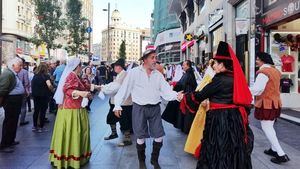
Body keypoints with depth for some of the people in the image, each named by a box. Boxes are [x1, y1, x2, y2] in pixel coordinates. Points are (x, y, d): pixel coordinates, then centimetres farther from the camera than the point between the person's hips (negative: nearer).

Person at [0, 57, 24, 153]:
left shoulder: (13, 74, 13)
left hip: (16, 101, 10)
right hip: (11, 102, -10)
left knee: (13, 122, 19)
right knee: (9, 123, -3)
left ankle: (10, 141, 33)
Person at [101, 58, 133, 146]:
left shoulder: (123, 75, -20)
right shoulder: (121, 75, 12)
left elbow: (115, 88, -23)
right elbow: (114, 84, 17)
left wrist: (104, 88, -11)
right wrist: (104, 87, 5)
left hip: (123, 102, -11)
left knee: (124, 121, -1)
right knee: (111, 117, 20)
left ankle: (127, 139, 10)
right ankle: (114, 133, 37)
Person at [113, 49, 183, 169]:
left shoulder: (158, 75, 6)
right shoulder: (134, 72, -5)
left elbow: (166, 91, 0)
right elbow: (124, 89, -4)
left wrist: (176, 95, -19)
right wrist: (117, 105, -8)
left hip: (155, 108, 3)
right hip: (139, 108, -3)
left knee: (159, 136, 6)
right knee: (141, 136, 7)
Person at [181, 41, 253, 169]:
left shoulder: (220, 79, -17)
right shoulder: (235, 77, 7)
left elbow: (201, 95, -10)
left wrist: (185, 97, 5)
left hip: (220, 119, -8)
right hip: (235, 118, 8)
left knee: (218, 153, 4)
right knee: (234, 151, 18)